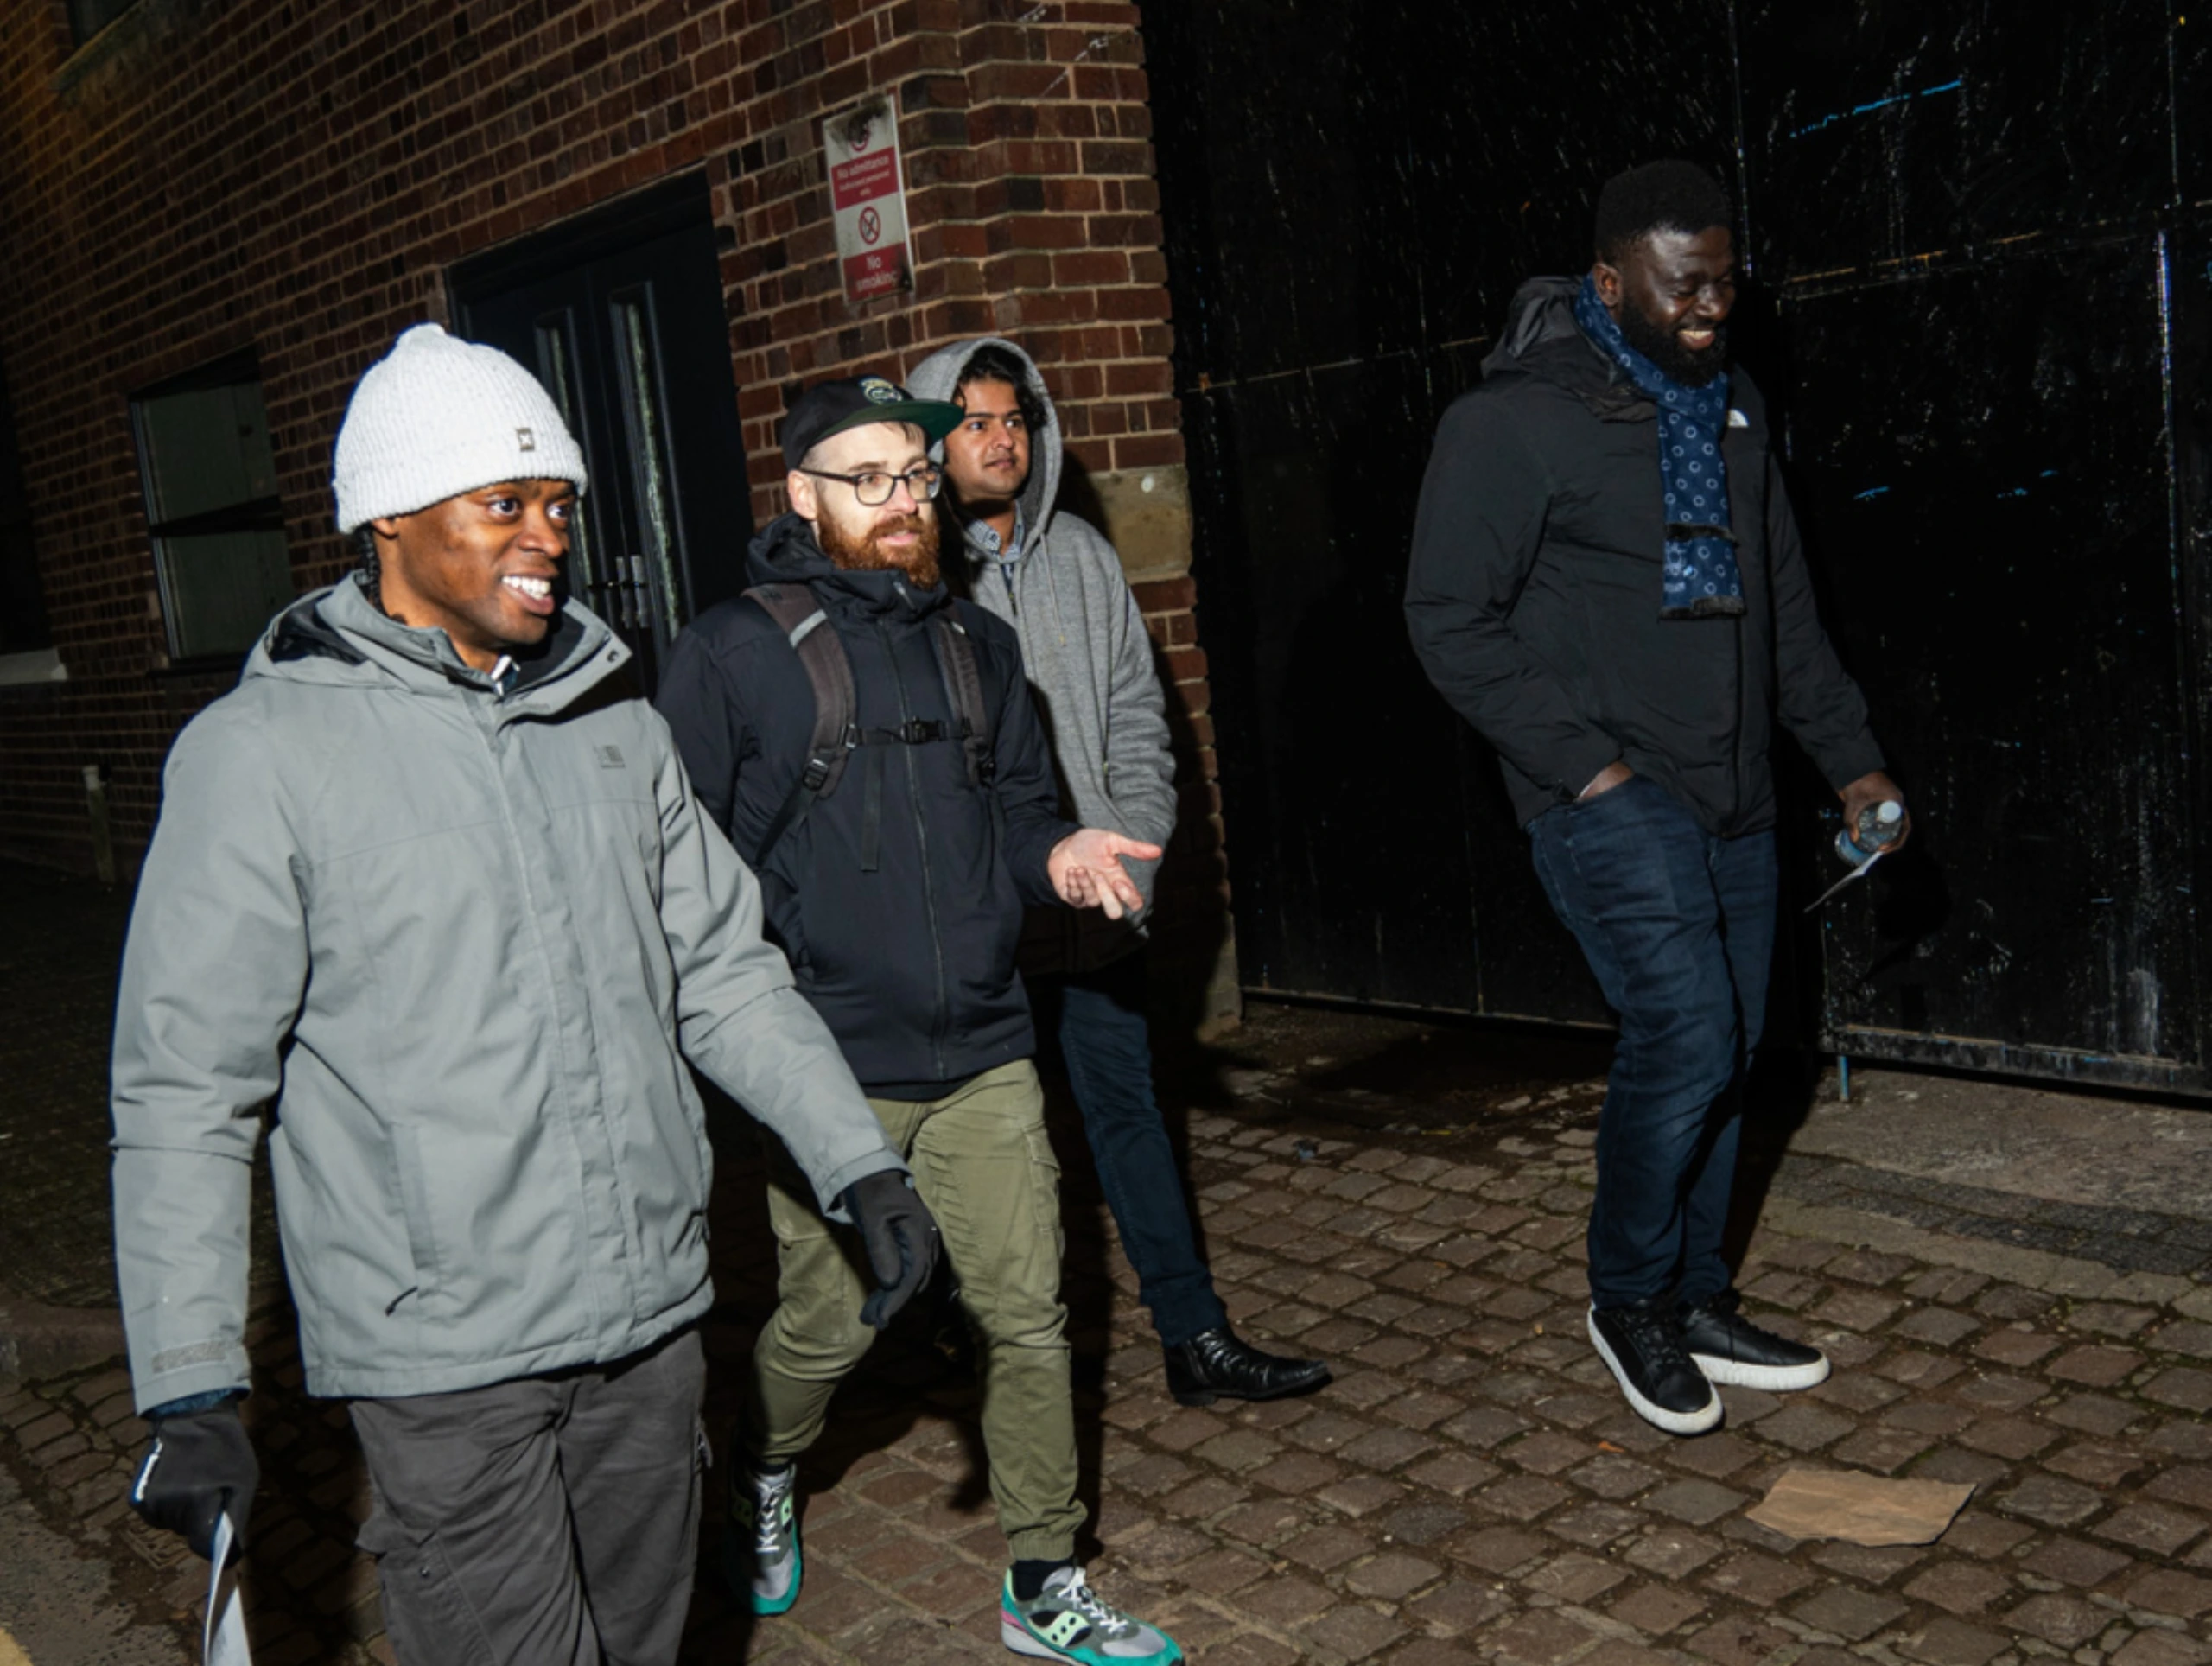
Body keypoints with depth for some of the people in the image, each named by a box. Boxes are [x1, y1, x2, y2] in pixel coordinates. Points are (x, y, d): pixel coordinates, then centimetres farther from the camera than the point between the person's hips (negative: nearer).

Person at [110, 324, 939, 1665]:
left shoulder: (617, 726, 7)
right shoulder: (267, 752, -9)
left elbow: (726, 975, 11)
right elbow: (186, 1089, -8)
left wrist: (857, 1158, 1)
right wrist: (193, 1388, -12)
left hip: (655, 1317, 5)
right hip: (443, 1361, -5)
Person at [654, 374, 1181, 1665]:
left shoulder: (978, 643, 11)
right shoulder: (733, 653, -5)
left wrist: (1060, 854, -4)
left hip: (984, 1051, 4)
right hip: (830, 1067, -4)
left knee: (1031, 1315, 7)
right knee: (828, 1321, 10)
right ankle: (764, 1482, 44)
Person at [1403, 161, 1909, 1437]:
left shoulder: (1735, 410, 13)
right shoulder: (1516, 422, -9)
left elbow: (1785, 606, 19)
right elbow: (1451, 618, -11)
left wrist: (1850, 757, 14)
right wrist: (1581, 761, -15)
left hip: (1735, 796, 7)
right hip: (1611, 795, -7)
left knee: (1726, 1052, 10)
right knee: (1686, 1035, -15)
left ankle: (1698, 1301, 25)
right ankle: (1630, 1301, 7)